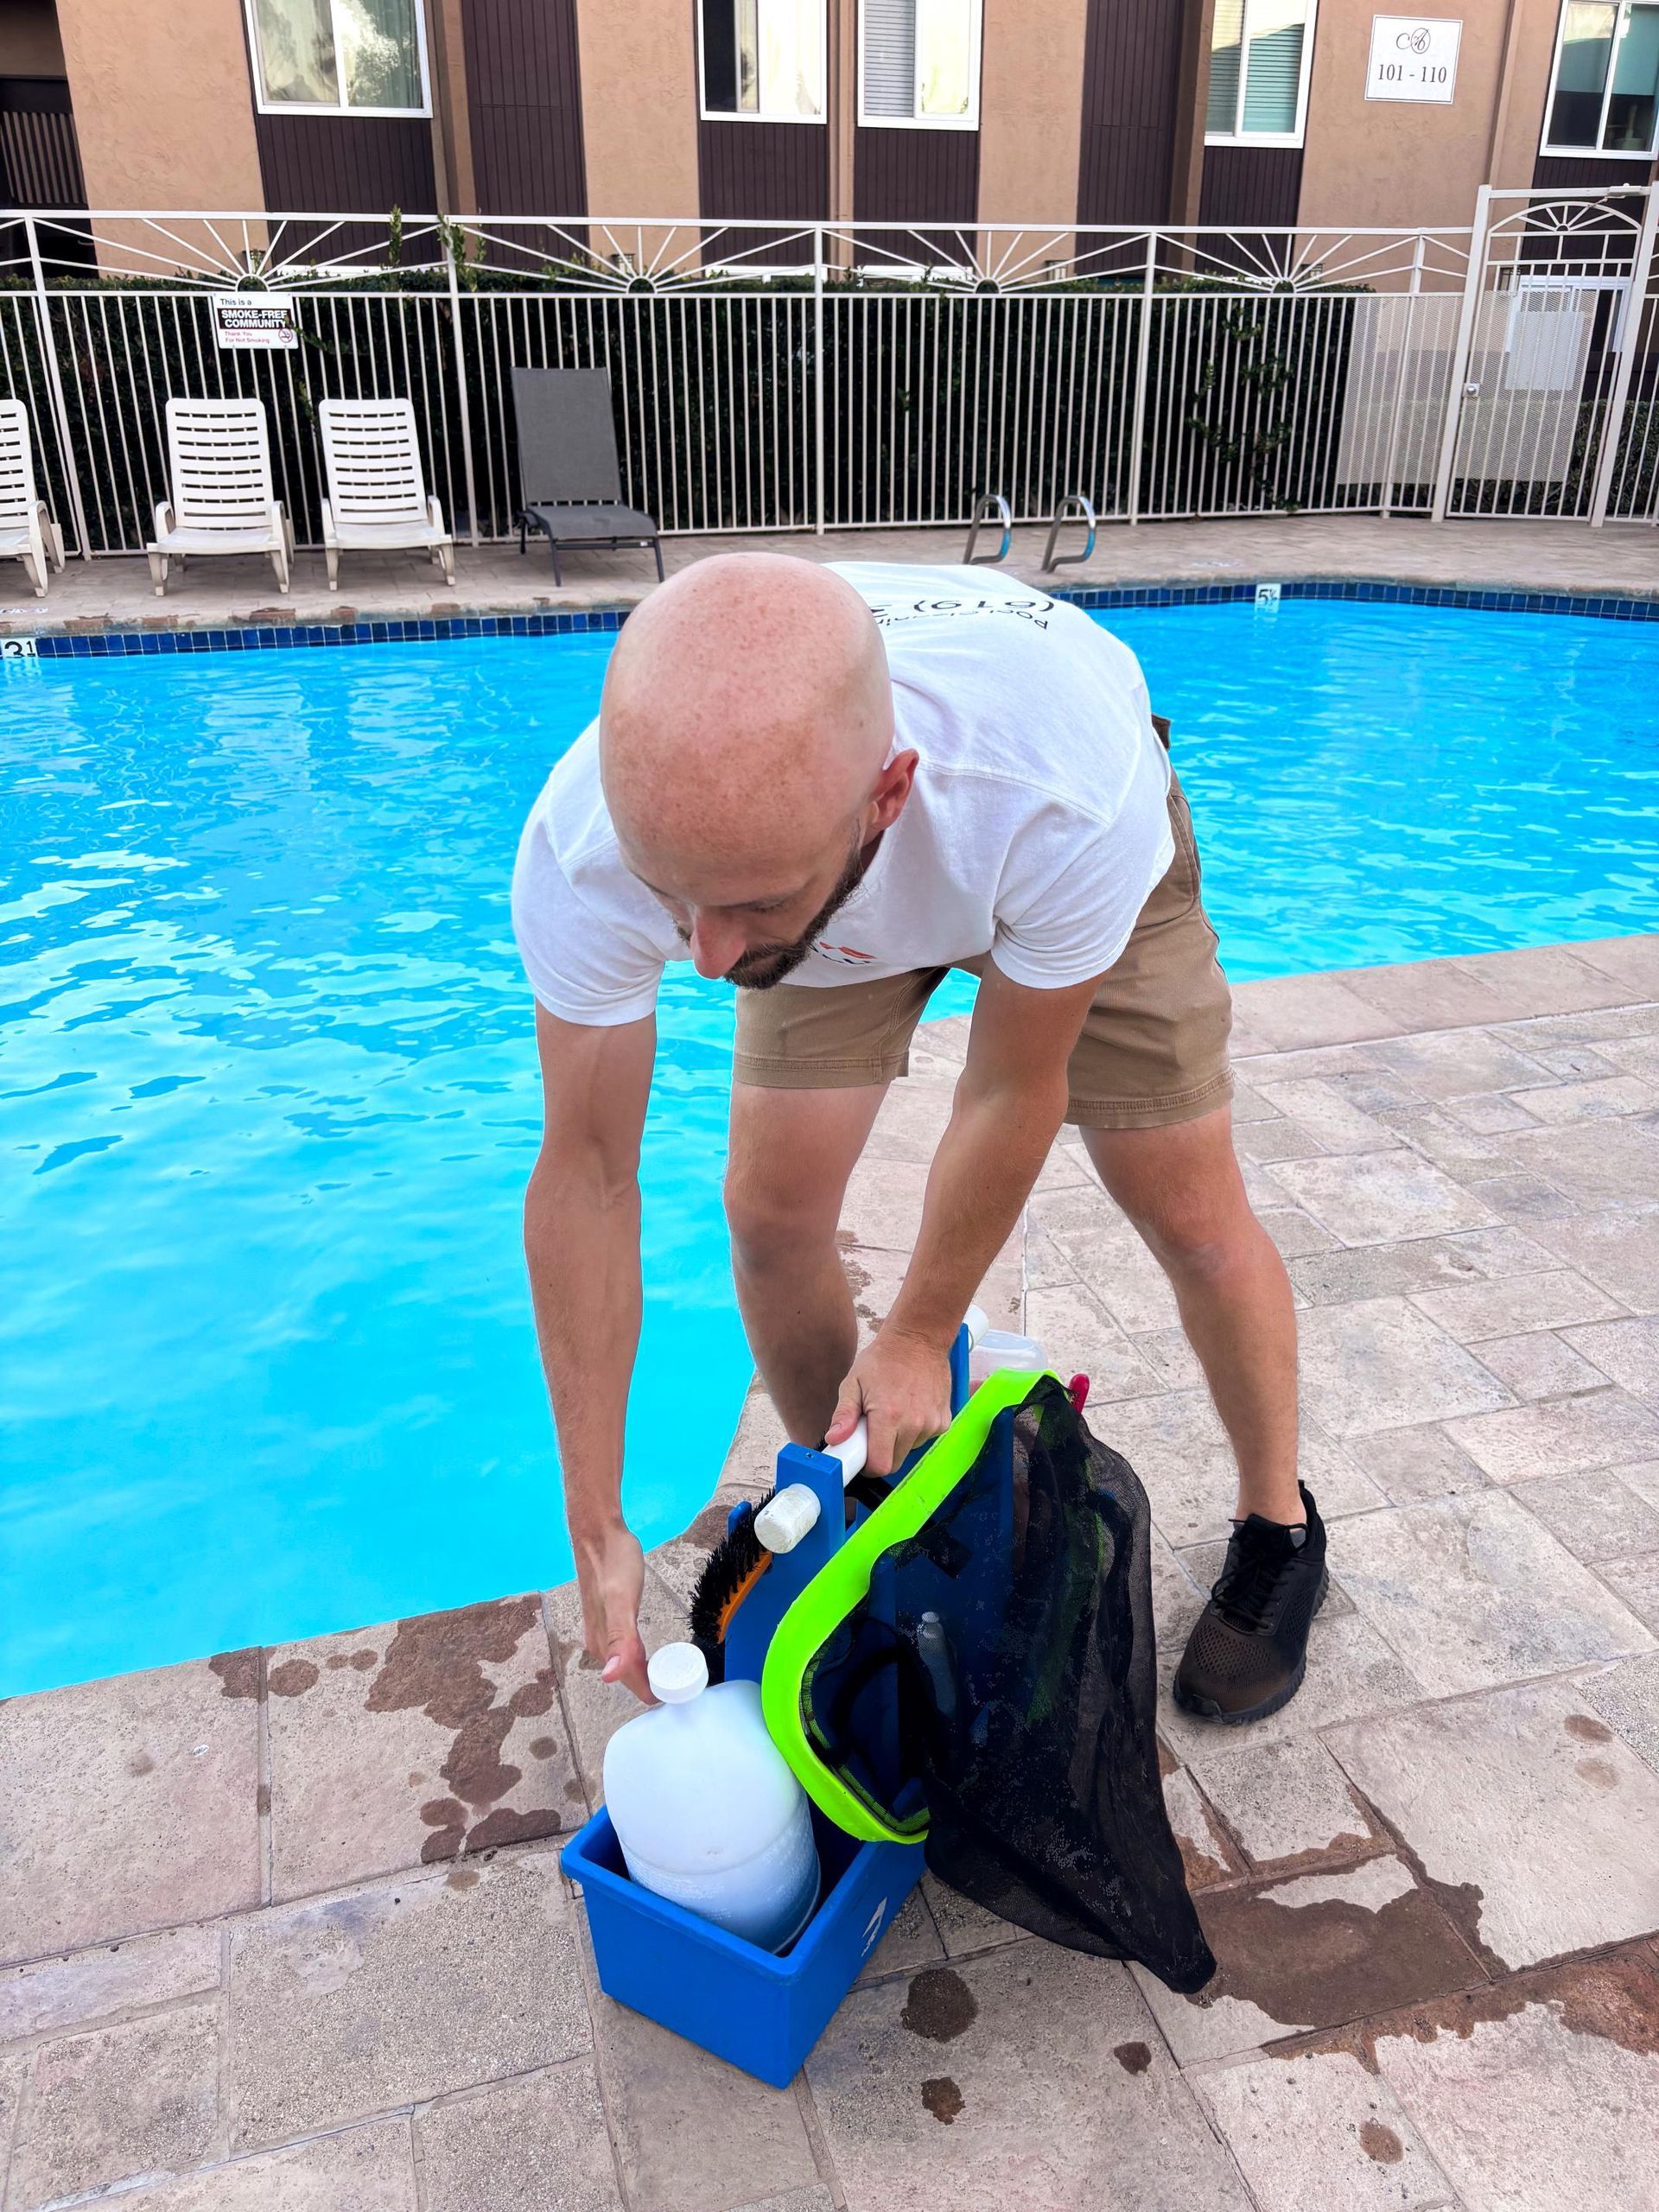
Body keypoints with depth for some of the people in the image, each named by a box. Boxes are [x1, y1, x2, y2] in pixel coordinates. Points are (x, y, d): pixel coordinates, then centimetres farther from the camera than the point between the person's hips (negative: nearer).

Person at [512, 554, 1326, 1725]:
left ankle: (1280, 1527, 26)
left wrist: (920, 1337, -14)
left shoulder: (1066, 794, -46)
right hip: (839, 910, 2)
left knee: (1190, 1211, -3)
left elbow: (1013, 1091, -28)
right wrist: (597, 1529, -21)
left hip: (1083, 864, -2)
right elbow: (584, 1171, -27)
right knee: (773, 1211, -7)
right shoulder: (581, 847, -38)